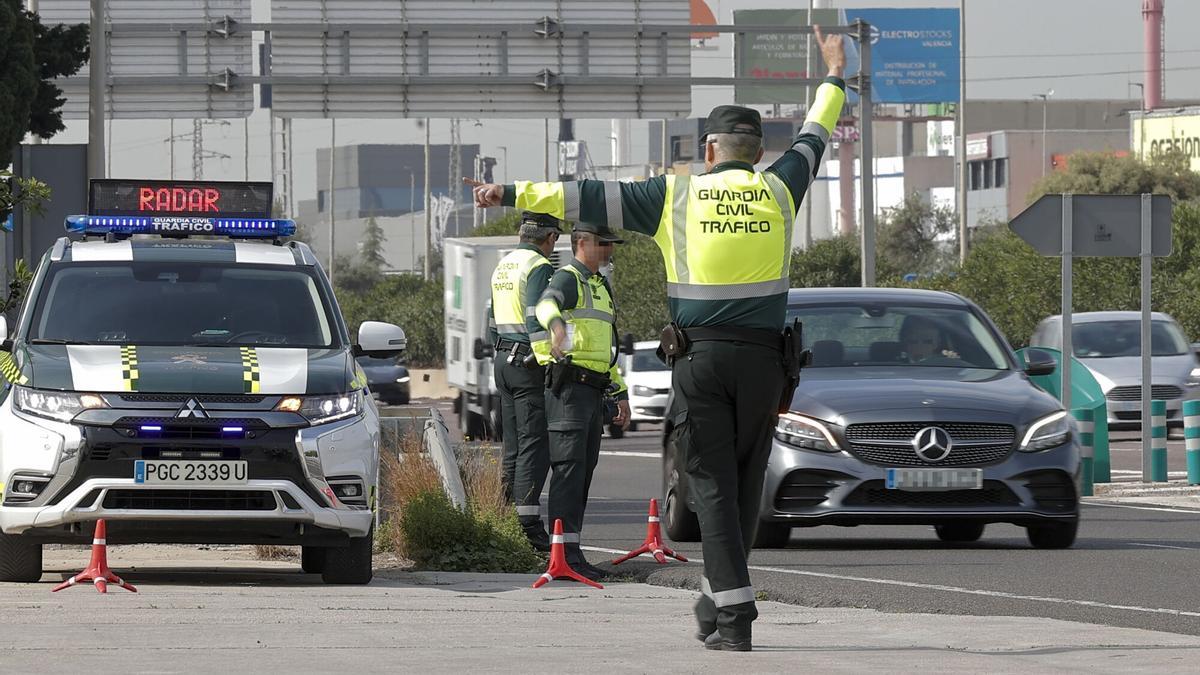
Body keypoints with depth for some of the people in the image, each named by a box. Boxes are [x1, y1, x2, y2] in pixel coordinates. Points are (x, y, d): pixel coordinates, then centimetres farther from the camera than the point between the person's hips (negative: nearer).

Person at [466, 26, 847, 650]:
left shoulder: (677, 195, 1)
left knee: (713, 485, -2)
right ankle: (719, 597, 18)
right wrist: (834, 77, 43)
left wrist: (514, 194, 8)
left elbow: (589, 198, 2)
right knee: (746, 481, 12)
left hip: (698, 356, -2)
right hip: (763, 358, 2)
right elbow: (812, 140, 26)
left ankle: (734, 614, -10)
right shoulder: (777, 191, 8)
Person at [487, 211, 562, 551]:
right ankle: (528, 524, -16)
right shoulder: (539, 268, -12)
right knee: (534, 446, -10)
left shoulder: (503, 266, 17)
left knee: (513, 446, 13)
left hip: (503, 359, 9)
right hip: (529, 362, -9)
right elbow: (537, 320, -20)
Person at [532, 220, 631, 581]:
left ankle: (572, 552, 12)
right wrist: (556, 323, -54)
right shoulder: (568, 278, -6)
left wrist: (621, 393, 29)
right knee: (569, 467, -16)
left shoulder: (600, 286, 24)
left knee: (584, 470, 9)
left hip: (593, 390, 10)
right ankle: (566, 553, -23)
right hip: (569, 385, -10)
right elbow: (546, 304, -31)